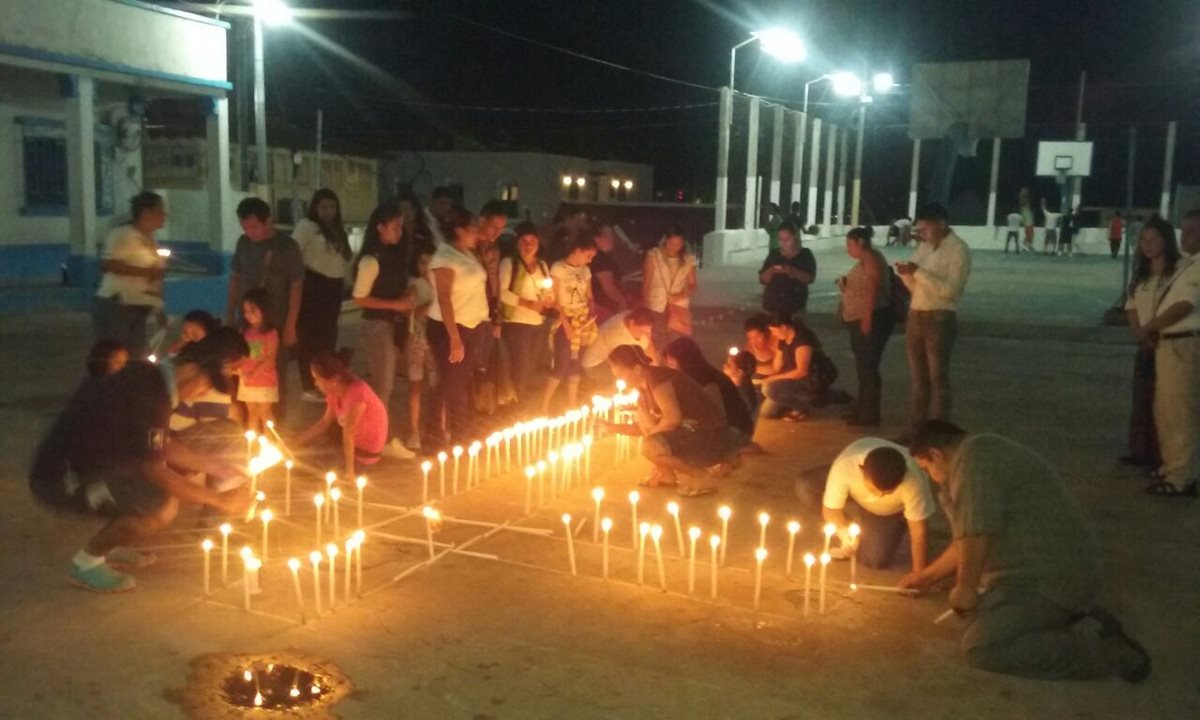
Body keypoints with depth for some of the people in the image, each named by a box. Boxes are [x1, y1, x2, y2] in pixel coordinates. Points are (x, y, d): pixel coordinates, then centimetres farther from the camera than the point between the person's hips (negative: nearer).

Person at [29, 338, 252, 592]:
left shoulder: (148, 378, 4)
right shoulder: (146, 396, -26)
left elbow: (163, 447, 14)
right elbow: (156, 473, -24)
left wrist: (215, 466, 8)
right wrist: (218, 499, -16)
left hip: (88, 463, 10)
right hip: (62, 478, -10)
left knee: (180, 475, 11)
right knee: (163, 506, -28)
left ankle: (115, 548, 20)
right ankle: (87, 562, -4)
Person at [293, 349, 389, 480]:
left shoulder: (356, 392, -31)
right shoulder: (335, 390, -6)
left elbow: (348, 434, -30)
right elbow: (325, 422, 5)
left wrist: (349, 471, -27)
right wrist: (294, 444, 0)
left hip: (366, 450, -8)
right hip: (354, 441, 8)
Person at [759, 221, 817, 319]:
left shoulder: (805, 255, 3)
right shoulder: (774, 254, 8)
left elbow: (810, 278, -7)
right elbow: (762, 279, 7)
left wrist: (792, 271, -22)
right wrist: (771, 271, -15)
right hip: (772, 305, 2)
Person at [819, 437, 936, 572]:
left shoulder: (913, 479, -42)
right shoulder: (844, 467, -42)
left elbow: (919, 530, -31)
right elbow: (830, 509, -27)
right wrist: (844, 532, -46)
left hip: (895, 509, -1)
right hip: (859, 498, 1)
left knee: (876, 559, -14)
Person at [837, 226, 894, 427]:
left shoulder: (871, 258, -13)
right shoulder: (864, 261, 18)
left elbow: (873, 289, -22)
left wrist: (867, 319, -26)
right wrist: (845, 286, 11)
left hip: (871, 320, -11)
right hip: (860, 320, 11)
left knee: (868, 367, -8)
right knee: (863, 367, 16)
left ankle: (870, 414, -4)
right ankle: (861, 409, 25)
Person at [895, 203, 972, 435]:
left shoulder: (958, 250, -10)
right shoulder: (923, 247, 11)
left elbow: (950, 290, -20)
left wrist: (918, 272, -21)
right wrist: (906, 274, -6)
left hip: (940, 319, -7)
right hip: (916, 316, 7)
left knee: (938, 378, -1)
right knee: (918, 377, 14)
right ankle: (917, 427, 23)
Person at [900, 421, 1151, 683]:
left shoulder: (973, 455, -13)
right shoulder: (982, 456, 21)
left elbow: (978, 532, -24)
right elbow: (969, 541, 31)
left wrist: (966, 588, -12)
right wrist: (927, 576, 39)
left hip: (1050, 576, -11)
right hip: (1044, 570, 11)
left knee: (982, 647, -17)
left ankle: (1097, 648, -13)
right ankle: (1079, 621, 12)